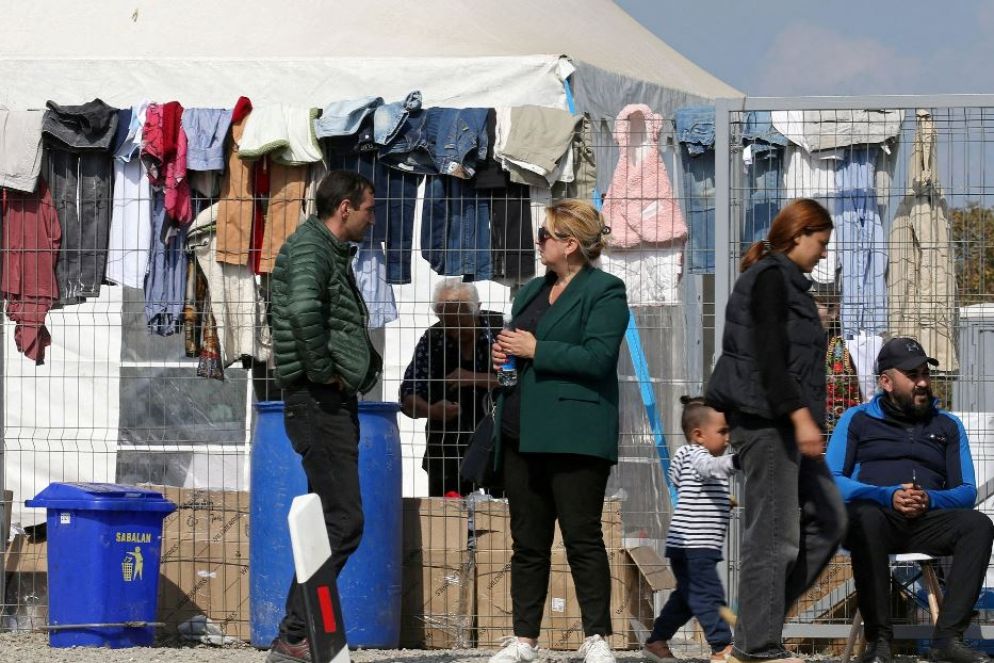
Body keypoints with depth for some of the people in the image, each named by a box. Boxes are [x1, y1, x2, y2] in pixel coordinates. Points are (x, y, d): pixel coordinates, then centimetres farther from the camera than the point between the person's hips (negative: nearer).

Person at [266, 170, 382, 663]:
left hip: (333, 403, 11)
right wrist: (323, 370, -21)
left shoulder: (332, 251, 20)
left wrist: (365, 362, 19)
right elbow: (303, 308, -31)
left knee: (334, 521, 11)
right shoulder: (309, 247, -11)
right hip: (320, 399, -11)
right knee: (342, 521, -13)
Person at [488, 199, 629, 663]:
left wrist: (535, 350, -12)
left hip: (572, 436, -8)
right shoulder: (531, 291, 22)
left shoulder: (604, 291, -4)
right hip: (521, 434, 8)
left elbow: (597, 358, -15)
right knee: (527, 541, 9)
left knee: (582, 538, -6)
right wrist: (502, 355, 7)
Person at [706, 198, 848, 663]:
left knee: (827, 519, 10)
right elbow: (768, 355, -20)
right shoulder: (770, 278, -11)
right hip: (766, 420, -10)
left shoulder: (786, 281, 18)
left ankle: (760, 612, 13)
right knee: (774, 534, -7)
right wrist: (800, 415, -25)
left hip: (782, 421, 10)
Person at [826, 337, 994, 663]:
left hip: (925, 524, 3)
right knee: (865, 517, -39)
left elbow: (966, 491, 14)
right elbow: (832, 481, 3)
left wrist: (930, 500, -10)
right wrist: (888, 497, -14)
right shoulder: (857, 420, 15)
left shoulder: (948, 426, 23)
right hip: (877, 517, -2)